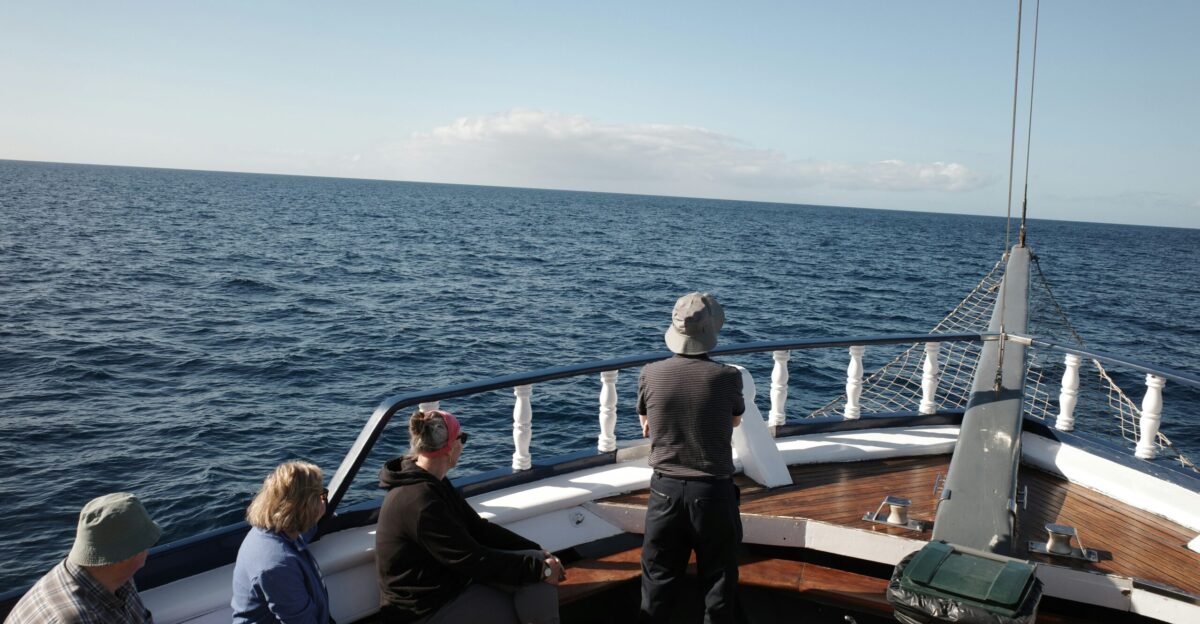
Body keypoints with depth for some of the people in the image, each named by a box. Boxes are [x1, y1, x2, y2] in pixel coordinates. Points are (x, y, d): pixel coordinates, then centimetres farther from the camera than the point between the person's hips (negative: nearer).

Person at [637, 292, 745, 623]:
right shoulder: (727, 377, -13)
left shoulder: (650, 375, -8)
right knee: (718, 584, 14)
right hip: (714, 492, -1)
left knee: (657, 585, 14)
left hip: (665, 490, 2)